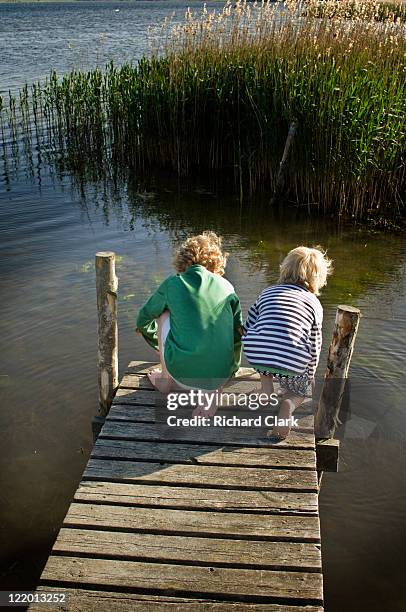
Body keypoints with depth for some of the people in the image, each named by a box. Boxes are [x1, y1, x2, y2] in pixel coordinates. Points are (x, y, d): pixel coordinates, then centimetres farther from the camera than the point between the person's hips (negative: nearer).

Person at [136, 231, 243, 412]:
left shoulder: (173, 283, 6)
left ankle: (165, 380, 29)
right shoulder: (227, 287, 10)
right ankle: (210, 393, 9)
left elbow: (144, 318, 23)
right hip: (219, 377, 1)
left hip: (182, 374, -1)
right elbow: (238, 334, 17)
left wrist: (157, 342, 44)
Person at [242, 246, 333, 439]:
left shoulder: (267, 292, 19)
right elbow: (314, 345, 15)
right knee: (298, 391, 28)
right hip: (293, 365, -2)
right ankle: (288, 404, -2)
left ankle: (267, 389, 30)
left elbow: (246, 329, 16)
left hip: (254, 356, 2)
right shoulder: (314, 303, 14)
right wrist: (309, 376, 30)